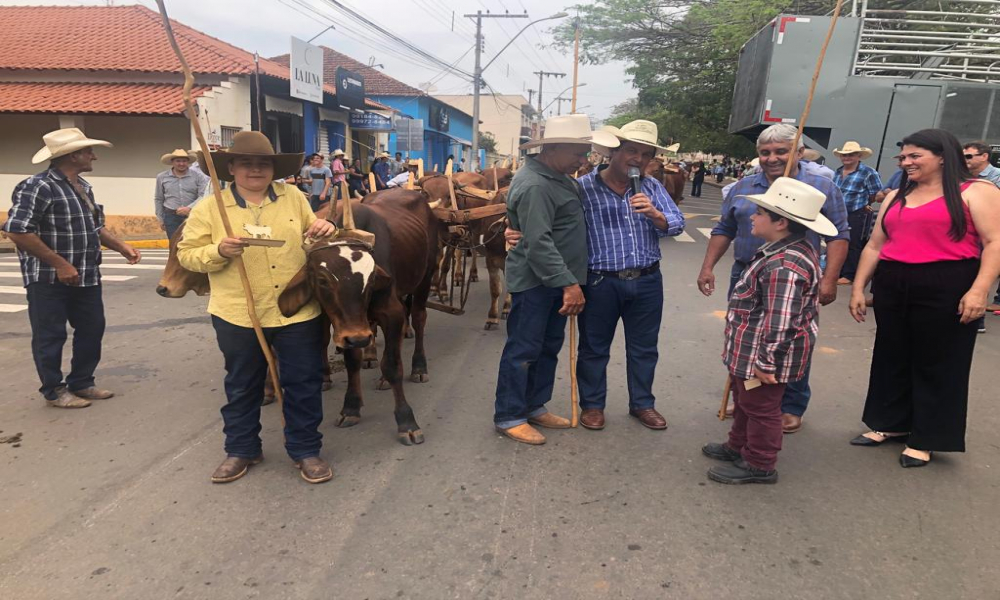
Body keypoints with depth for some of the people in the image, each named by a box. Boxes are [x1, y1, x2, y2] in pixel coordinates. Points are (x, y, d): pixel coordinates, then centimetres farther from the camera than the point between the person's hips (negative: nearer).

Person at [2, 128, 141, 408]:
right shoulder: (38, 187, -17)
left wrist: (121, 247, 3)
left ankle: (81, 383, 28)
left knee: (92, 328, 13)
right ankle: (54, 391, 19)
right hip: (49, 279, -8)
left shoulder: (83, 186, 11)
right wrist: (60, 264, -22)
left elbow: (95, 226, 20)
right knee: (51, 336, 5)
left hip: (86, 277, 8)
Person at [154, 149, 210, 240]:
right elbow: (158, 199, 14)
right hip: (171, 216, 1)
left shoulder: (198, 176, -2)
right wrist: (160, 219, 13)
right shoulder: (162, 177, 6)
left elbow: (203, 195, -8)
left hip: (192, 215, -1)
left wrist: (189, 208, -21)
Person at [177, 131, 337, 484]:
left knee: (304, 383, 8)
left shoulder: (294, 197, 5)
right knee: (242, 386, 15)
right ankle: (241, 450, 34)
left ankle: (305, 450, 25)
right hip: (238, 315, -1)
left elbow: (311, 240, 16)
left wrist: (323, 231, -7)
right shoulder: (210, 208, -1)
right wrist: (219, 251, -18)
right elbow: (187, 254, 1)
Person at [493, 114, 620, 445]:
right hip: (533, 282, -10)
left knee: (549, 346, 16)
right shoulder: (534, 185, -20)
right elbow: (538, 243, -26)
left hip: (557, 279, 10)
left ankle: (534, 406, 29)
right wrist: (569, 283, -27)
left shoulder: (556, 176, 12)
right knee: (523, 349, 0)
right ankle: (508, 417, 12)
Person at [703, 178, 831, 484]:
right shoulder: (790, 250, 5)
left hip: (763, 357, -10)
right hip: (750, 353, 10)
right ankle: (739, 446, 44)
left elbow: (780, 322, -31)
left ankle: (758, 465, 26)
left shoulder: (784, 265, -30)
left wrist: (766, 362, -23)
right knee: (745, 401, 25)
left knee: (760, 408, 8)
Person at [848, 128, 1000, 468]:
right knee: (892, 358, 13)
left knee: (936, 364, 4)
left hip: (946, 289, -6)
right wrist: (858, 287, 10)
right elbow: (874, 246, 15)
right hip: (891, 287, 6)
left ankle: (925, 439, 16)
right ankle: (891, 424, 29)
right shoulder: (896, 197, 16)